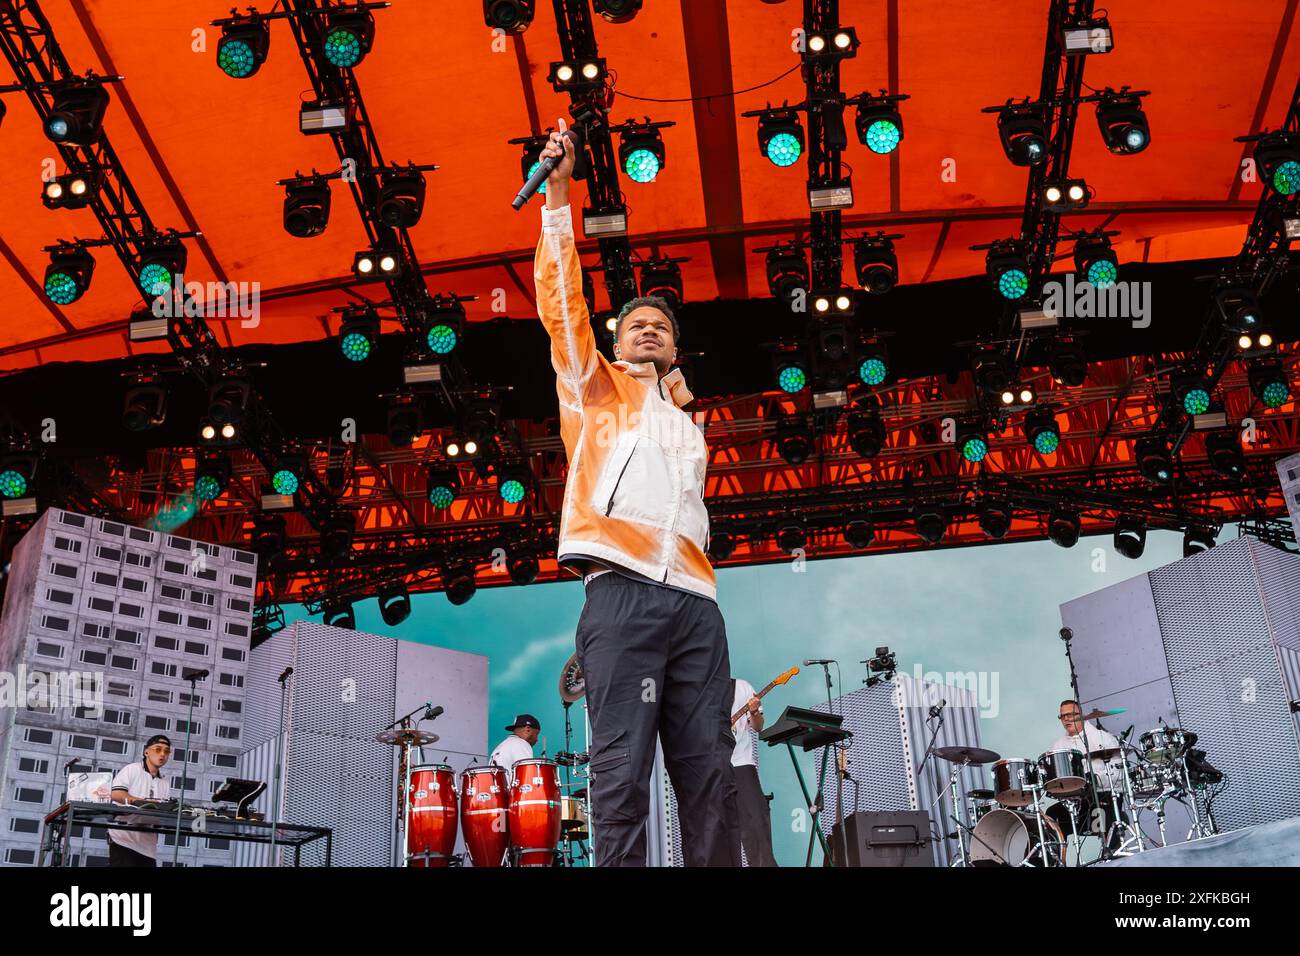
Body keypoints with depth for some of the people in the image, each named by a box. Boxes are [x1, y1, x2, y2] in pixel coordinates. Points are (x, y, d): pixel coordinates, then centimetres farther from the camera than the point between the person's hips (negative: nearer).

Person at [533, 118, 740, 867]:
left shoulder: (689, 425, 31)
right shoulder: (594, 389, 19)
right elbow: (562, 303, 7)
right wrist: (559, 196, 1)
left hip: (695, 601, 4)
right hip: (623, 593, -4)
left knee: (711, 773, -3)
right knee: (623, 769, -11)